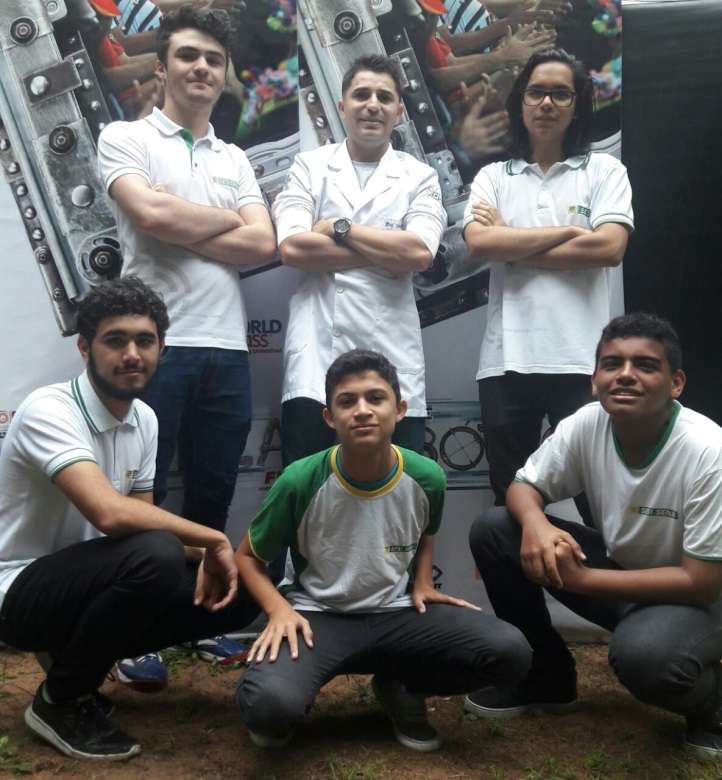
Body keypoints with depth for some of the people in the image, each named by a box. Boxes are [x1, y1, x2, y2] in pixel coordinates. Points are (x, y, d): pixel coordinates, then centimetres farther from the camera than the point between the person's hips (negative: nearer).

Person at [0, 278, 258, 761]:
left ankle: (80, 655, 10)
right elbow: (110, 514, -37)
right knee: (153, 553, -35)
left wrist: (202, 554, -11)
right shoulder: (48, 411, -23)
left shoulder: (144, 420, 3)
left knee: (237, 595, -4)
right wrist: (214, 540, -25)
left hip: (87, 583, 8)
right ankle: (61, 700, -10)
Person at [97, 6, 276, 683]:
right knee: (139, 498, 3)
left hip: (226, 349, 5)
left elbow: (262, 245, 3)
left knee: (212, 497, 11)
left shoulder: (236, 160, 18)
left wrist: (178, 232, -7)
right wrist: (228, 219, -1)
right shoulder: (125, 138, 4)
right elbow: (150, 215, -15)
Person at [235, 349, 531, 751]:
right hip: (318, 616, -3)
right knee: (269, 707, -35)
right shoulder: (301, 481, -17)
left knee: (511, 653, -18)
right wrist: (279, 609, -18)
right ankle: (289, 705, 6)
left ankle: (402, 686, 10)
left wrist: (423, 585, 2)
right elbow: (248, 557, -1)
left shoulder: (426, 477, -9)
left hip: (396, 613, 3)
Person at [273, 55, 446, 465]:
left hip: (391, 358, 1)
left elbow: (420, 252, -8)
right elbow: (292, 247, -7)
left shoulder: (420, 177, 10)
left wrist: (339, 228, -5)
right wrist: (386, 254, -6)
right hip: (316, 357, 0)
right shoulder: (310, 166, 10)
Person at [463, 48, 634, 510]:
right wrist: (567, 232, -7)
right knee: (510, 498, 12)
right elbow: (479, 243, -7)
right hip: (508, 361, 2)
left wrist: (511, 247, -5)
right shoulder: (494, 177, 12)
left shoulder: (604, 170, 7)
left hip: (582, 360, -2)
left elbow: (609, 248, -10)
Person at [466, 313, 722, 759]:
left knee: (644, 654, -39)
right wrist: (535, 523, -29)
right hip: (618, 563, 5)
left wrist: (579, 579, -29)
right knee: (493, 530, -12)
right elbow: (524, 486, -3)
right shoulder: (586, 425, -16)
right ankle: (547, 674, 7)